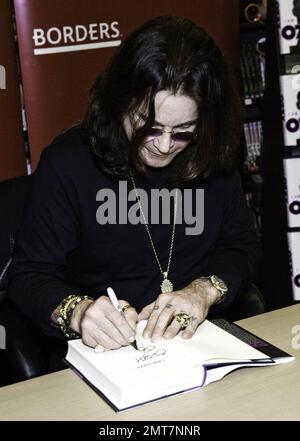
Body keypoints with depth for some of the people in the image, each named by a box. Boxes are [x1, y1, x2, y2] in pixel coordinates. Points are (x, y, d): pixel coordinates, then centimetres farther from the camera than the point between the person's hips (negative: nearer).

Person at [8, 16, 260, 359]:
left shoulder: (213, 156, -2)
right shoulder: (68, 163, -12)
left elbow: (242, 246, 7)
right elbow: (29, 276, -8)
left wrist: (205, 290, -14)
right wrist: (77, 312, -29)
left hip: (201, 341, 2)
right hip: (100, 350, -1)